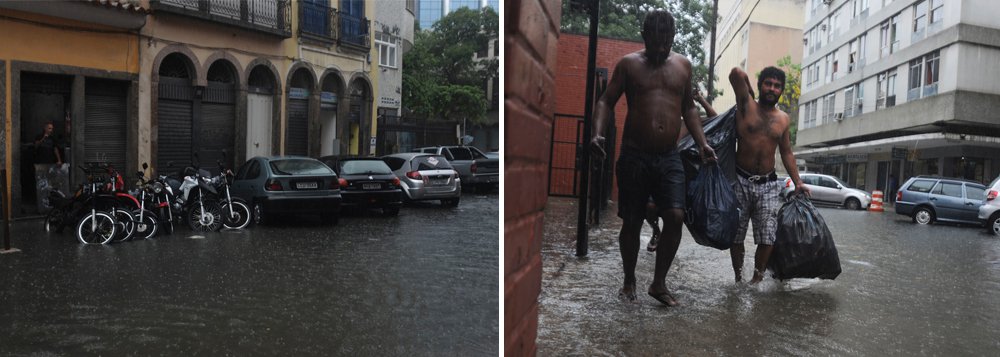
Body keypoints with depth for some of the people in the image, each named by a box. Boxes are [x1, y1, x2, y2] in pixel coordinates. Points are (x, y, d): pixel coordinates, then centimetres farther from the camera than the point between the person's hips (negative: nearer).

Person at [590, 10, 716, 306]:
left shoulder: (683, 65, 11)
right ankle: (629, 281, 22)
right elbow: (606, 101, 1)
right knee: (631, 222, 4)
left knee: (675, 216, -10)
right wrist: (598, 133, -17)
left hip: (669, 158, 2)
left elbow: (688, 107, 19)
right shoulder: (628, 64, 2)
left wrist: (702, 143, 8)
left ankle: (659, 283, 4)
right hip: (634, 156, -2)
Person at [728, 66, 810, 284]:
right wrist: (747, 95, 5)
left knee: (767, 237, -7)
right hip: (740, 181, -2)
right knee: (736, 235, 4)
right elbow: (737, 74, -14)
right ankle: (739, 279, 17)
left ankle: (757, 279, 8)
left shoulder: (783, 119, 11)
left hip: (768, 184, 2)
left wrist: (797, 182, 12)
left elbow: (786, 152, 18)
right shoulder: (746, 106, 0)